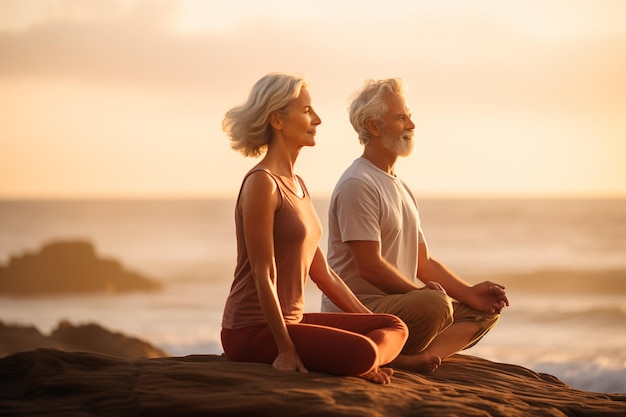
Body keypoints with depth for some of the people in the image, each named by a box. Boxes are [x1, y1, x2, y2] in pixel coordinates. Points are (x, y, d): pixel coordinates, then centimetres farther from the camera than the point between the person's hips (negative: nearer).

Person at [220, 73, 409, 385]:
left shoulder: (297, 184, 16)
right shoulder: (261, 183, -13)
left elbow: (322, 273, 18)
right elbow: (264, 276, -17)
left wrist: (370, 319, 15)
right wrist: (286, 348, -20)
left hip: (290, 320, 10)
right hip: (253, 331, -10)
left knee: (395, 328, 2)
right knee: (361, 354, -29)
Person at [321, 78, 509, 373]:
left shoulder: (400, 188, 21)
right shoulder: (358, 185, -12)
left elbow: (424, 263, 20)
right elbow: (370, 267, -19)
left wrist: (469, 293, 6)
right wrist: (422, 292, -13)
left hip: (399, 305, 11)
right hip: (356, 310, -11)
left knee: (486, 309, 4)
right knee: (435, 304, -35)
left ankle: (418, 355, -19)